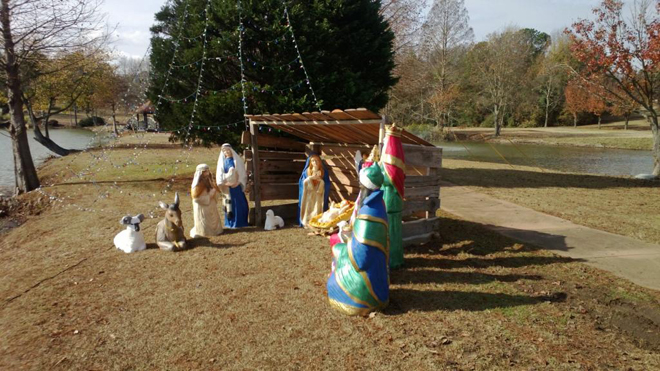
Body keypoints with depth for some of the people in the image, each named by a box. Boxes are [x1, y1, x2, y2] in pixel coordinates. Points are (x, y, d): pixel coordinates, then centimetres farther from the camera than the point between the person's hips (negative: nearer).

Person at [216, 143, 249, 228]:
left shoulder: (236, 160, 1)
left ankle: (240, 221, 7)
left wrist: (237, 181, -12)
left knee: (239, 202, 0)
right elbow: (220, 174, 6)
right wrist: (223, 184, -7)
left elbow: (241, 172, -1)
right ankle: (230, 221, 14)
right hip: (227, 185, 2)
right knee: (229, 202, 6)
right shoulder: (222, 161, 7)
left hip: (236, 185, -2)